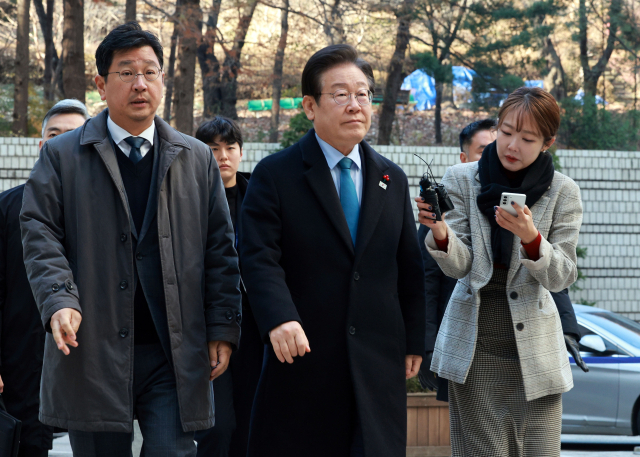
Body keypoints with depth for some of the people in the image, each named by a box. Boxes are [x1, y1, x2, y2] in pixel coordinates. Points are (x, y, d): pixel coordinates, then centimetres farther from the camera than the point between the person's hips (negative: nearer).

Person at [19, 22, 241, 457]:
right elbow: (41, 236, 1)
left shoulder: (197, 159, 13)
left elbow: (220, 250, 10)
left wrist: (222, 328, 1)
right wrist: (59, 301, -16)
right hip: (93, 352, -1)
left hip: (175, 355, 1)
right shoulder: (61, 156, 8)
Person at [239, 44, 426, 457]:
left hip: (378, 362, 3)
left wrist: (414, 343, 11)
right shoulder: (275, 175, 0)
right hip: (303, 357, -3)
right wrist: (279, 318, -27)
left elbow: (409, 267, 15)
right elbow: (259, 257, -11)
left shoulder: (392, 180, 14)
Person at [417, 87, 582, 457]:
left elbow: (562, 276, -4)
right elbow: (459, 265, -4)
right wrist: (440, 233, -26)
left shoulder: (563, 193, 2)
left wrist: (530, 238, -23)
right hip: (474, 344, 0)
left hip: (533, 346, 0)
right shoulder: (463, 180, 3)